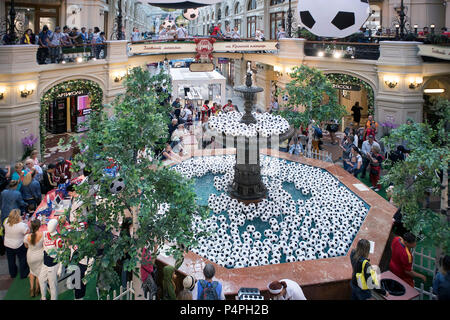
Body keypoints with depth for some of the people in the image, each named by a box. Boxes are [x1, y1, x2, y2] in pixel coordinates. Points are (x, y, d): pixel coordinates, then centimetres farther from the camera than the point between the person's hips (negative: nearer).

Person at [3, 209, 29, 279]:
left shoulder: (6, 221, -20)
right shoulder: (22, 225, -35)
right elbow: (27, 232, -22)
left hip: (8, 245, 5)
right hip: (19, 246, -5)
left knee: (11, 260, 25)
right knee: (22, 260, 19)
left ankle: (12, 274, 45)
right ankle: (23, 274, 33)